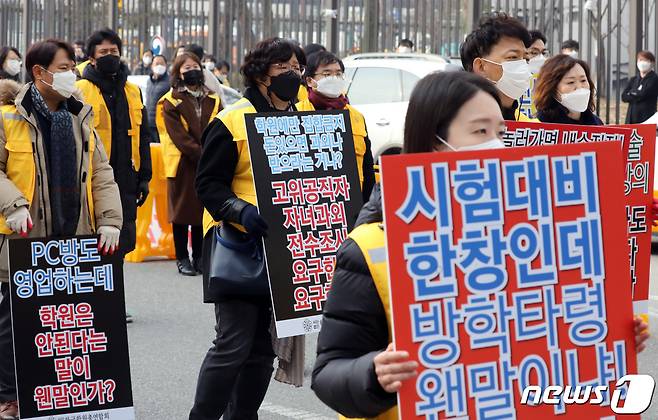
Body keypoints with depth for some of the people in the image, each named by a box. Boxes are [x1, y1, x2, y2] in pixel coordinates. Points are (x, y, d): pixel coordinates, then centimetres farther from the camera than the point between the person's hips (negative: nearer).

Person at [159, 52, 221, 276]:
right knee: (182, 209, 3)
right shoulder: (172, 101, -4)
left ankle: (199, 257, 17)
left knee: (204, 210, 7)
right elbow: (179, 136, -12)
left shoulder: (212, 100, 9)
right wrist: (202, 155, -18)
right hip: (182, 164, -4)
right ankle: (182, 258, 10)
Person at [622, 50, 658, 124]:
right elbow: (624, 97, 5)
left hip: (647, 118, -5)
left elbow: (643, 95, -13)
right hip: (632, 117, 6)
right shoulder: (633, 80, 16)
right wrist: (636, 95, -8)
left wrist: (631, 94, 1)